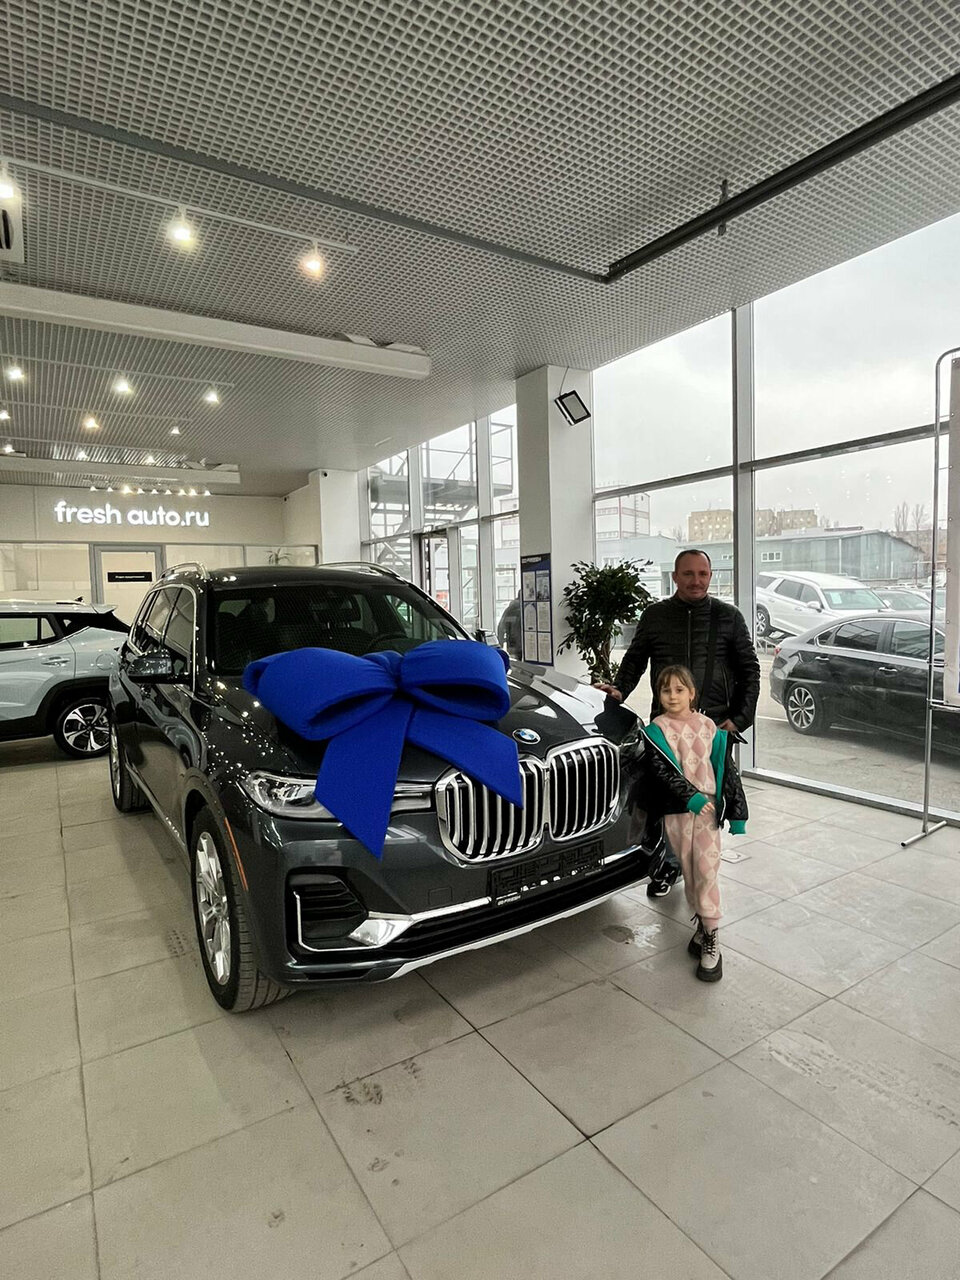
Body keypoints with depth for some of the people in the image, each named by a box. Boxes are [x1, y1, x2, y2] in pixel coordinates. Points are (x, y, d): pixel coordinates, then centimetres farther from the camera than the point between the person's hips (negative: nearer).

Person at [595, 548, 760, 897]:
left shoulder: (728, 617, 5)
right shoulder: (654, 615, 6)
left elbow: (749, 670, 7)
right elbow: (634, 660, 13)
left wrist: (739, 718, -2)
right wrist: (620, 689, -6)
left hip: (715, 725, 0)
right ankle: (669, 862, 25)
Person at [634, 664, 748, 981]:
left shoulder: (709, 727, 5)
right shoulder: (656, 730, 0)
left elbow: (726, 769, 7)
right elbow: (662, 770, -11)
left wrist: (737, 813, 6)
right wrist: (690, 797, -23)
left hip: (709, 806, 0)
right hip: (676, 809, 0)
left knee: (706, 869, -7)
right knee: (689, 870, 8)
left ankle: (711, 937, 0)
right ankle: (702, 924, 24)